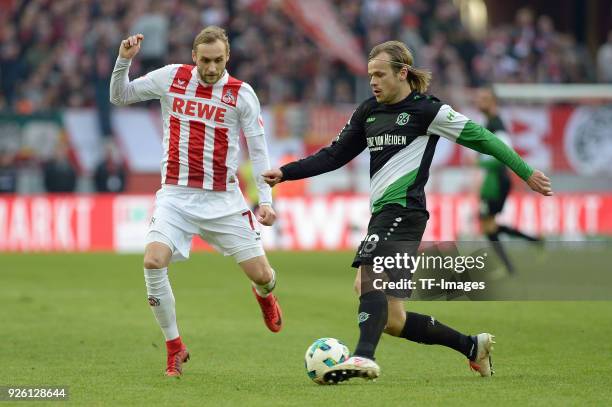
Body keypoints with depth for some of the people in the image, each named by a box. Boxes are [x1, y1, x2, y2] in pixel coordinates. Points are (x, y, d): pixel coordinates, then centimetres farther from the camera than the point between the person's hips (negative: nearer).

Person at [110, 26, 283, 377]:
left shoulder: (241, 94, -3)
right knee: (153, 262, -23)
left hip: (223, 200, 0)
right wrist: (124, 60, -5)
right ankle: (175, 347, -6)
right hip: (175, 196, 0)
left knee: (262, 275, -1)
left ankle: (264, 295, 42)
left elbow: (258, 150, 0)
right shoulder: (171, 78, 1)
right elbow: (120, 96, 12)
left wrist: (265, 199, -8)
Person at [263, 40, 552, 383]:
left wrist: (526, 173, 0)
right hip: (382, 213, 8)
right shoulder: (369, 111, 17)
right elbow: (335, 155, 21)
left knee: (367, 276, -31)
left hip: (403, 210, -8)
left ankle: (364, 357, -46)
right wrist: (286, 173, 10)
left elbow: (479, 137, -1)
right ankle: (472, 346, 19)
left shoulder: (427, 110, -3)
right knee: (392, 319, 5)